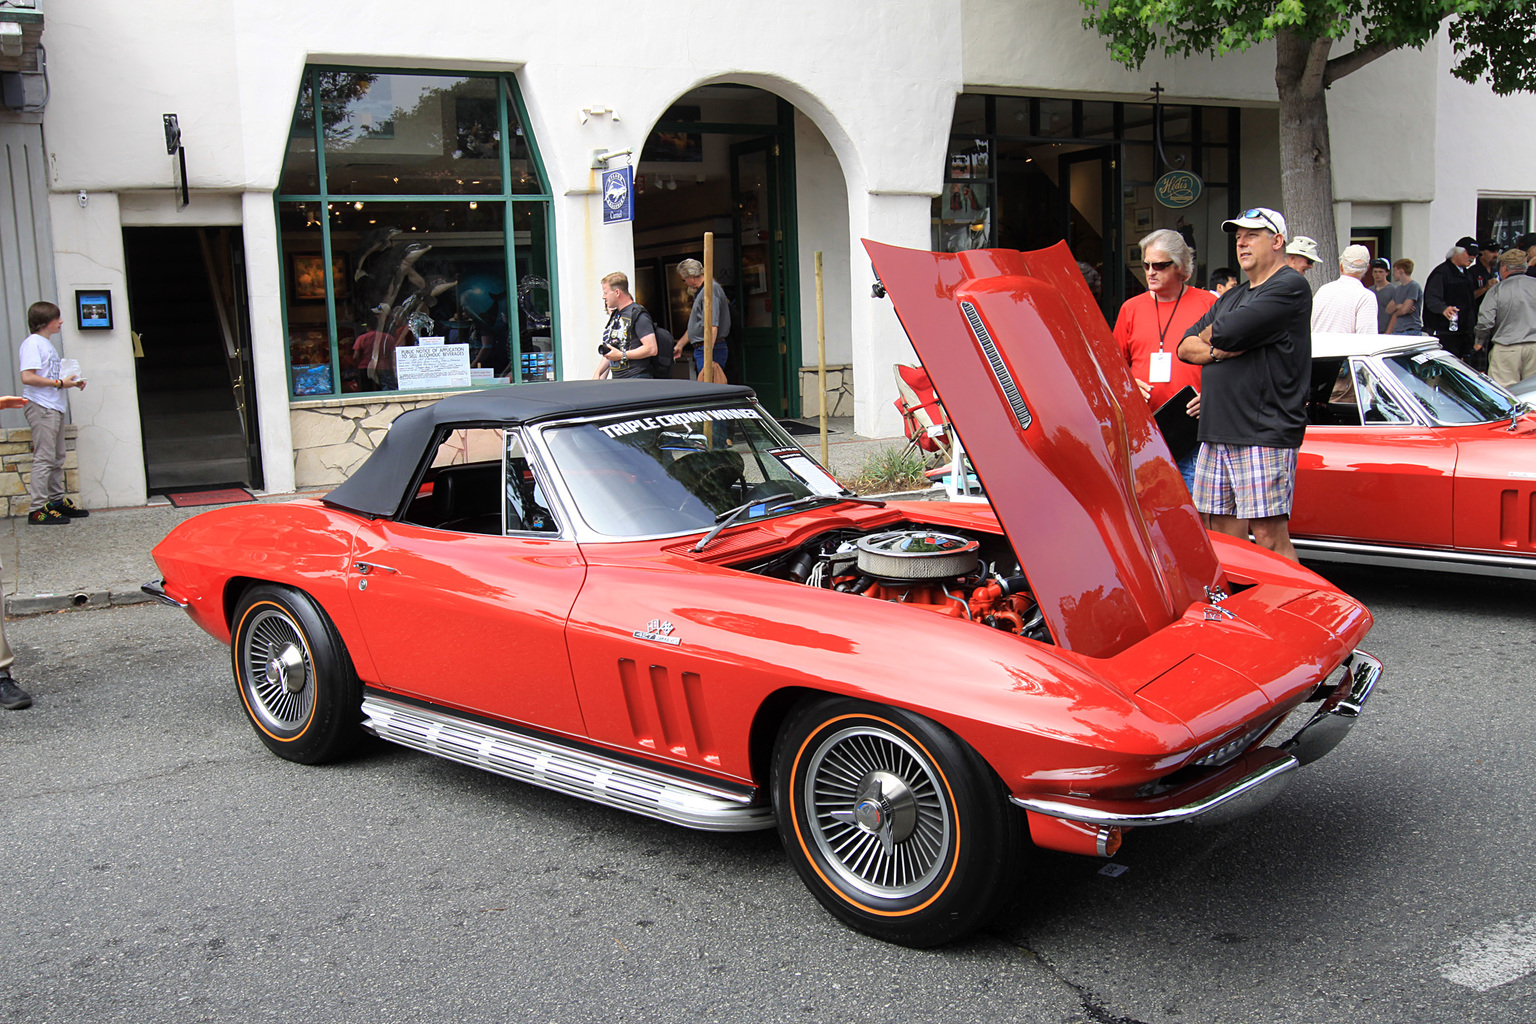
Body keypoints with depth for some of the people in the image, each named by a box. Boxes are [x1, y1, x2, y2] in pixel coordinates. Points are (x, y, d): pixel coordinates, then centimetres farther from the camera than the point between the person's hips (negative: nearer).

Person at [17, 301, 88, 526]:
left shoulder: (47, 344, 19)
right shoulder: (32, 343, -11)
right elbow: (28, 378, -21)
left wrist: (71, 381, 11)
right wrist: (60, 383, -18)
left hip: (55, 406, 10)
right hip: (41, 407, -10)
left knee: (57, 458, 14)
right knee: (44, 458, -10)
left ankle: (57, 501, 22)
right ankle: (38, 509, -9)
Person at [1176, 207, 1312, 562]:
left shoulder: (1290, 286, -5)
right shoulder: (1231, 297, 24)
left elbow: (1227, 333, -16)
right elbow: (1185, 348, 17)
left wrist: (1210, 335, 8)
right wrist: (1217, 350, -4)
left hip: (1264, 435, -8)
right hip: (1217, 434, 8)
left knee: (1269, 536, -10)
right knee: (1224, 539, 7)